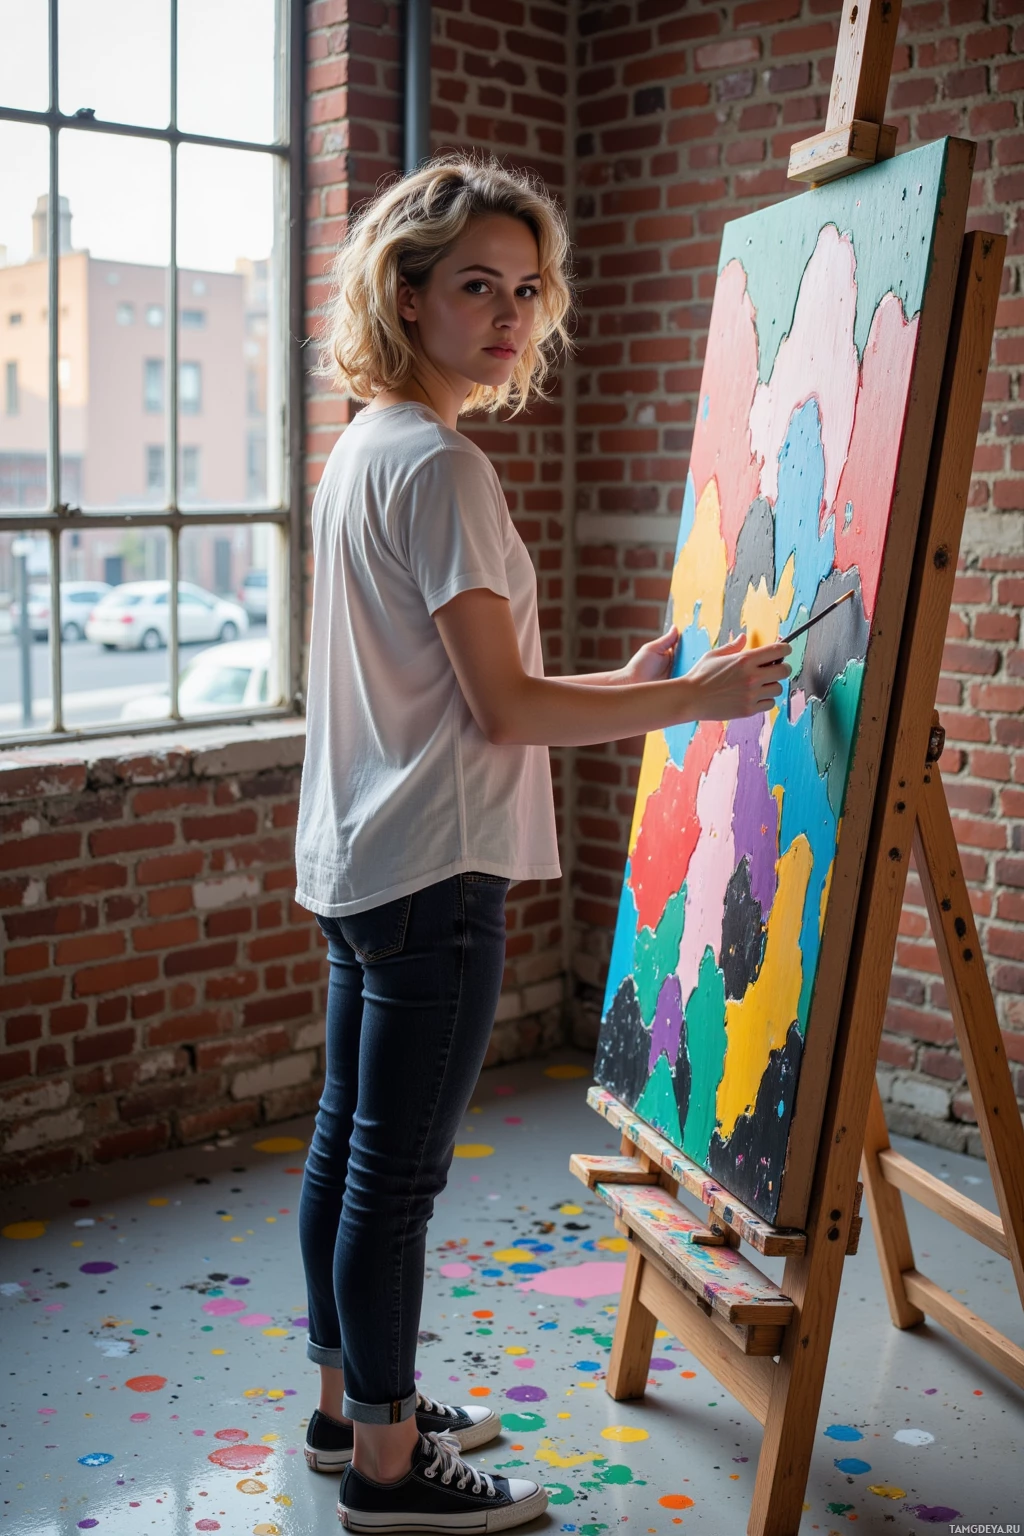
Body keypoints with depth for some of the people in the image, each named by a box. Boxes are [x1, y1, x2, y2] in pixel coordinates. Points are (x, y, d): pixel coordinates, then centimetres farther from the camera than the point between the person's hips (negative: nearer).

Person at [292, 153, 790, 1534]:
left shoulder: (362, 449, 13)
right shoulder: (441, 466, -17)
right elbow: (503, 709, -18)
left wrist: (610, 688, 15)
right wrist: (693, 698, -12)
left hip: (358, 855, 10)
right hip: (433, 869, -10)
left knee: (350, 1143, 18)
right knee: (399, 1172, 1)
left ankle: (353, 1406, 34)